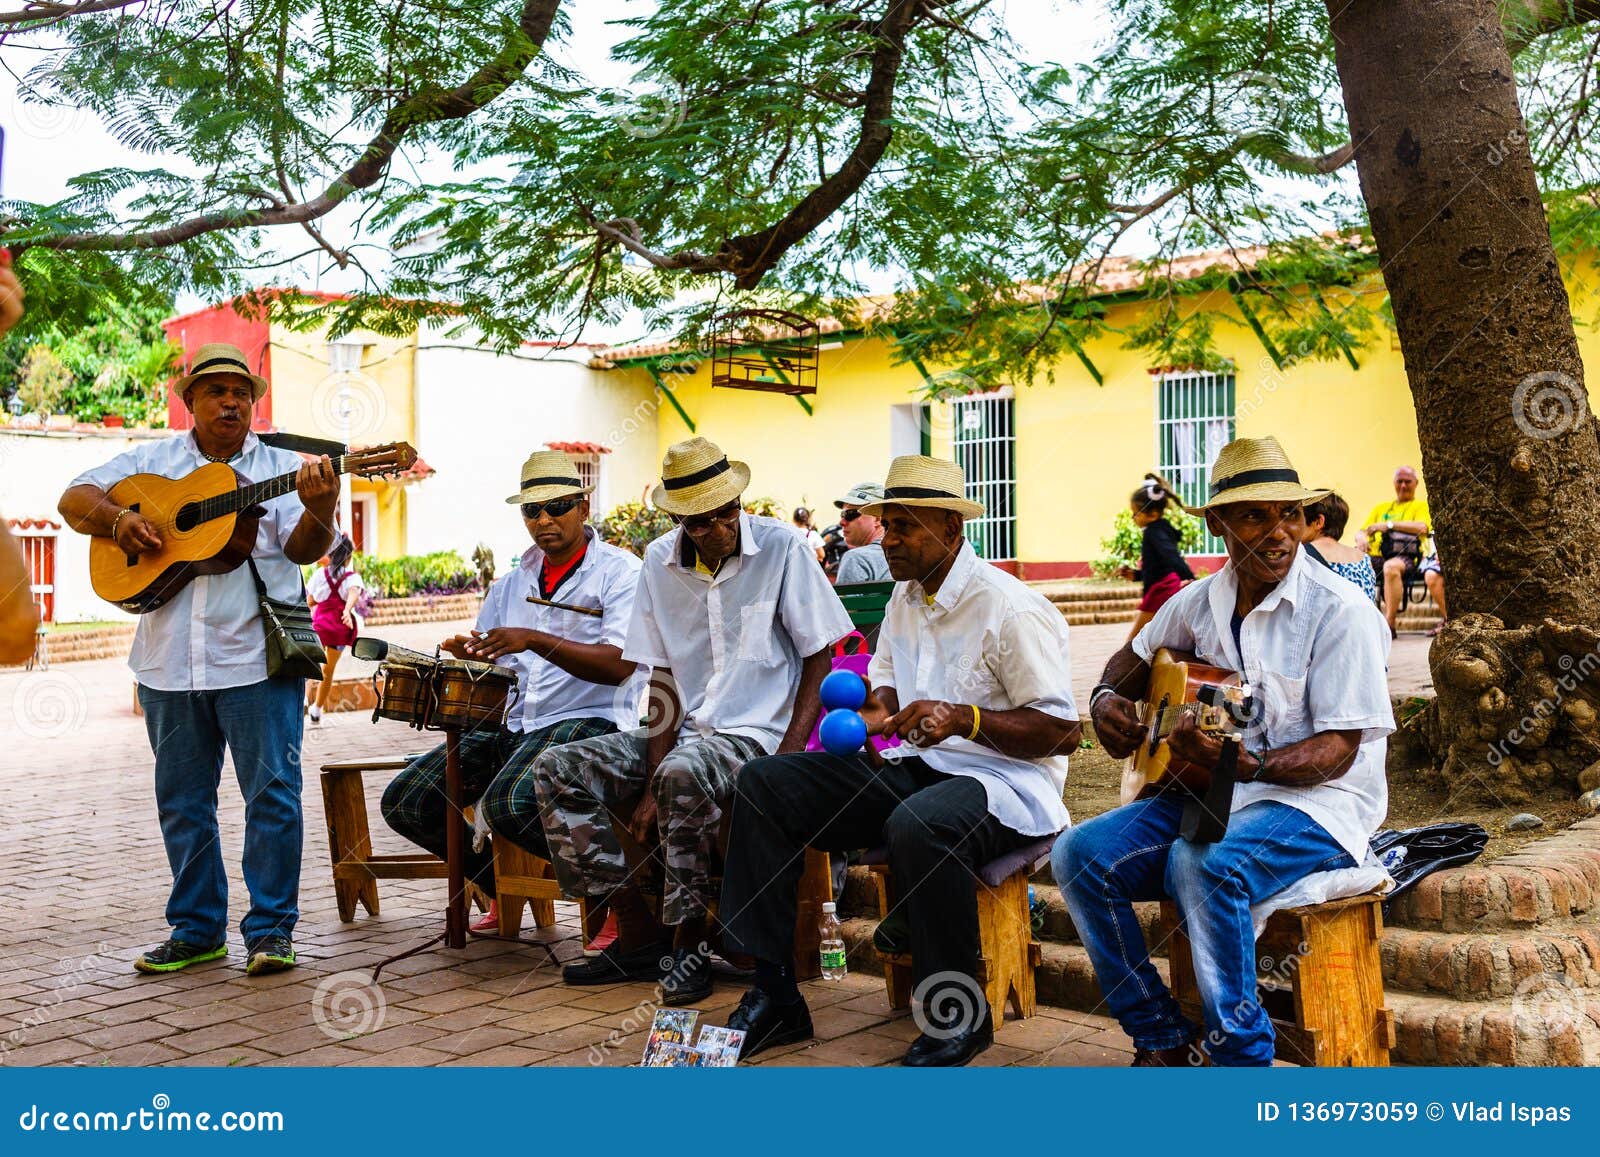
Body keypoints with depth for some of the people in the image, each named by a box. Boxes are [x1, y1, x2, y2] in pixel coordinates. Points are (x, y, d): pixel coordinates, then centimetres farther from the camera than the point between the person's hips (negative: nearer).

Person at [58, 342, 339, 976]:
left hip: (257, 658, -3)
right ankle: (196, 929, 23)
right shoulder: (152, 461, 13)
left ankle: (271, 928, 7)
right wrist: (116, 517, -9)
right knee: (182, 800, 11)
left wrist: (318, 512, -30)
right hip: (170, 661, 3)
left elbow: (304, 550, -7)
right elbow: (74, 499, 12)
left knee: (273, 791, -4)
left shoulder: (283, 468, 4)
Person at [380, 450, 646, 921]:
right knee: (404, 803, -3)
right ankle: (501, 886, 18)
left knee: (509, 804, -34)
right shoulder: (512, 582, 18)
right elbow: (494, 662, 21)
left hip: (588, 720, -7)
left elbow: (617, 665, -16)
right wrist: (470, 654, -4)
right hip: (510, 722, 7)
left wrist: (535, 640, -25)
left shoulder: (620, 572, -2)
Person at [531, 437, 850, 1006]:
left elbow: (819, 660, -6)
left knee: (683, 773, -37)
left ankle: (688, 942, -17)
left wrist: (786, 761, -17)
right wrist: (649, 786, -6)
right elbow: (663, 679, 5)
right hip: (685, 731, 6)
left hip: (757, 733, -6)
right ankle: (638, 933, -4)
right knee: (557, 770, -9)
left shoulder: (781, 548, -8)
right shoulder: (660, 561, 5)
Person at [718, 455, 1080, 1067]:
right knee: (764, 781, -6)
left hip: (1005, 781, -8)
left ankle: (959, 1017, -18)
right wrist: (877, 707, 2)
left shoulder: (1013, 608, -14)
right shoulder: (905, 598, 12)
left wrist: (963, 717, -26)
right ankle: (774, 994, -5)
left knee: (917, 825, -42)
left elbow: (1063, 732, -16)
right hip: (915, 768, 8)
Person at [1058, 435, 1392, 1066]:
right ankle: (1163, 1040, -2)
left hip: (1317, 799, -6)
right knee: (1080, 854, -13)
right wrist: (1108, 697, 3)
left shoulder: (1340, 611, -13)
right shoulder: (1200, 601, 6)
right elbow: (1138, 655, 26)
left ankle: (1242, 1054, -18)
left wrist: (1246, 764, -34)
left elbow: (1338, 748, -16)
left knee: (1204, 865, -36)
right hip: (1210, 791, 7)